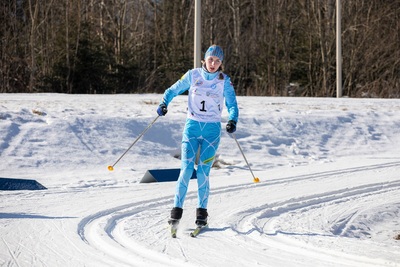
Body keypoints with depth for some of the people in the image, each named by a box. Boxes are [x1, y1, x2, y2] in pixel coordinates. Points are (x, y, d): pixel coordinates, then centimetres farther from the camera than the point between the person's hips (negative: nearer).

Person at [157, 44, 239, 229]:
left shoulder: (224, 81, 2)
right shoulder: (193, 75, 2)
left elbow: (232, 104, -1)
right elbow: (173, 90, 8)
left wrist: (232, 120, -20)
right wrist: (164, 104, -11)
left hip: (212, 130, 0)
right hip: (192, 126, 0)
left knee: (203, 173, -5)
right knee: (186, 169, -10)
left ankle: (202, 211, 10)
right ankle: (177, 210, -3)